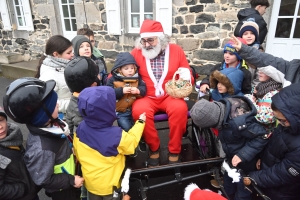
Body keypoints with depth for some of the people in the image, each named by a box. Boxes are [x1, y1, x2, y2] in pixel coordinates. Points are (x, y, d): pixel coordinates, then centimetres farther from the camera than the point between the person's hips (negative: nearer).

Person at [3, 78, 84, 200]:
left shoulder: (50, 124, -16)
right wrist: (71, 180, -19)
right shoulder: (41, 150, -41)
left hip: (69, 176, 7)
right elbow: (44, 181, -28)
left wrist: (72, 154, 2)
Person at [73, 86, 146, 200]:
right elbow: (132, 142, -14)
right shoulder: (116, 135, -36)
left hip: (90, 181, 5)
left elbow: (78, 154, -3)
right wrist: (140, 122, -2)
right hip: (109, 184, -4)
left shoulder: (80, 129, -19)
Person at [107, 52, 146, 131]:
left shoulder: (137, 78, 4)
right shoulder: (113, 79, -5)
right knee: (127, 128, -12)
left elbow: (144, 89, 2)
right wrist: (121, 91, -23)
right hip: (120, 112, -3)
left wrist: (138, 90, -20)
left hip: (134, 110, 3)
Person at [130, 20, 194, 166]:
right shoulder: (136, 52, 3)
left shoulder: (176, 50, 4)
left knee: (180, 108, -32)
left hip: (171, 96, 0)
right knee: (139, 110, -32)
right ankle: (154, 148, -6)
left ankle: (174, 151, -10)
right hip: (147, 97, 0)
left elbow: (188, 77, 9)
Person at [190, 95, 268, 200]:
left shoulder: (238, 121, -42)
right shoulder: (222, 107, -19)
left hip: (245, 160, -7)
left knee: (242, 187, 17)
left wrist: (242, 155, -32)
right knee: (228, 180, 29)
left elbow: (261, 137, -31)